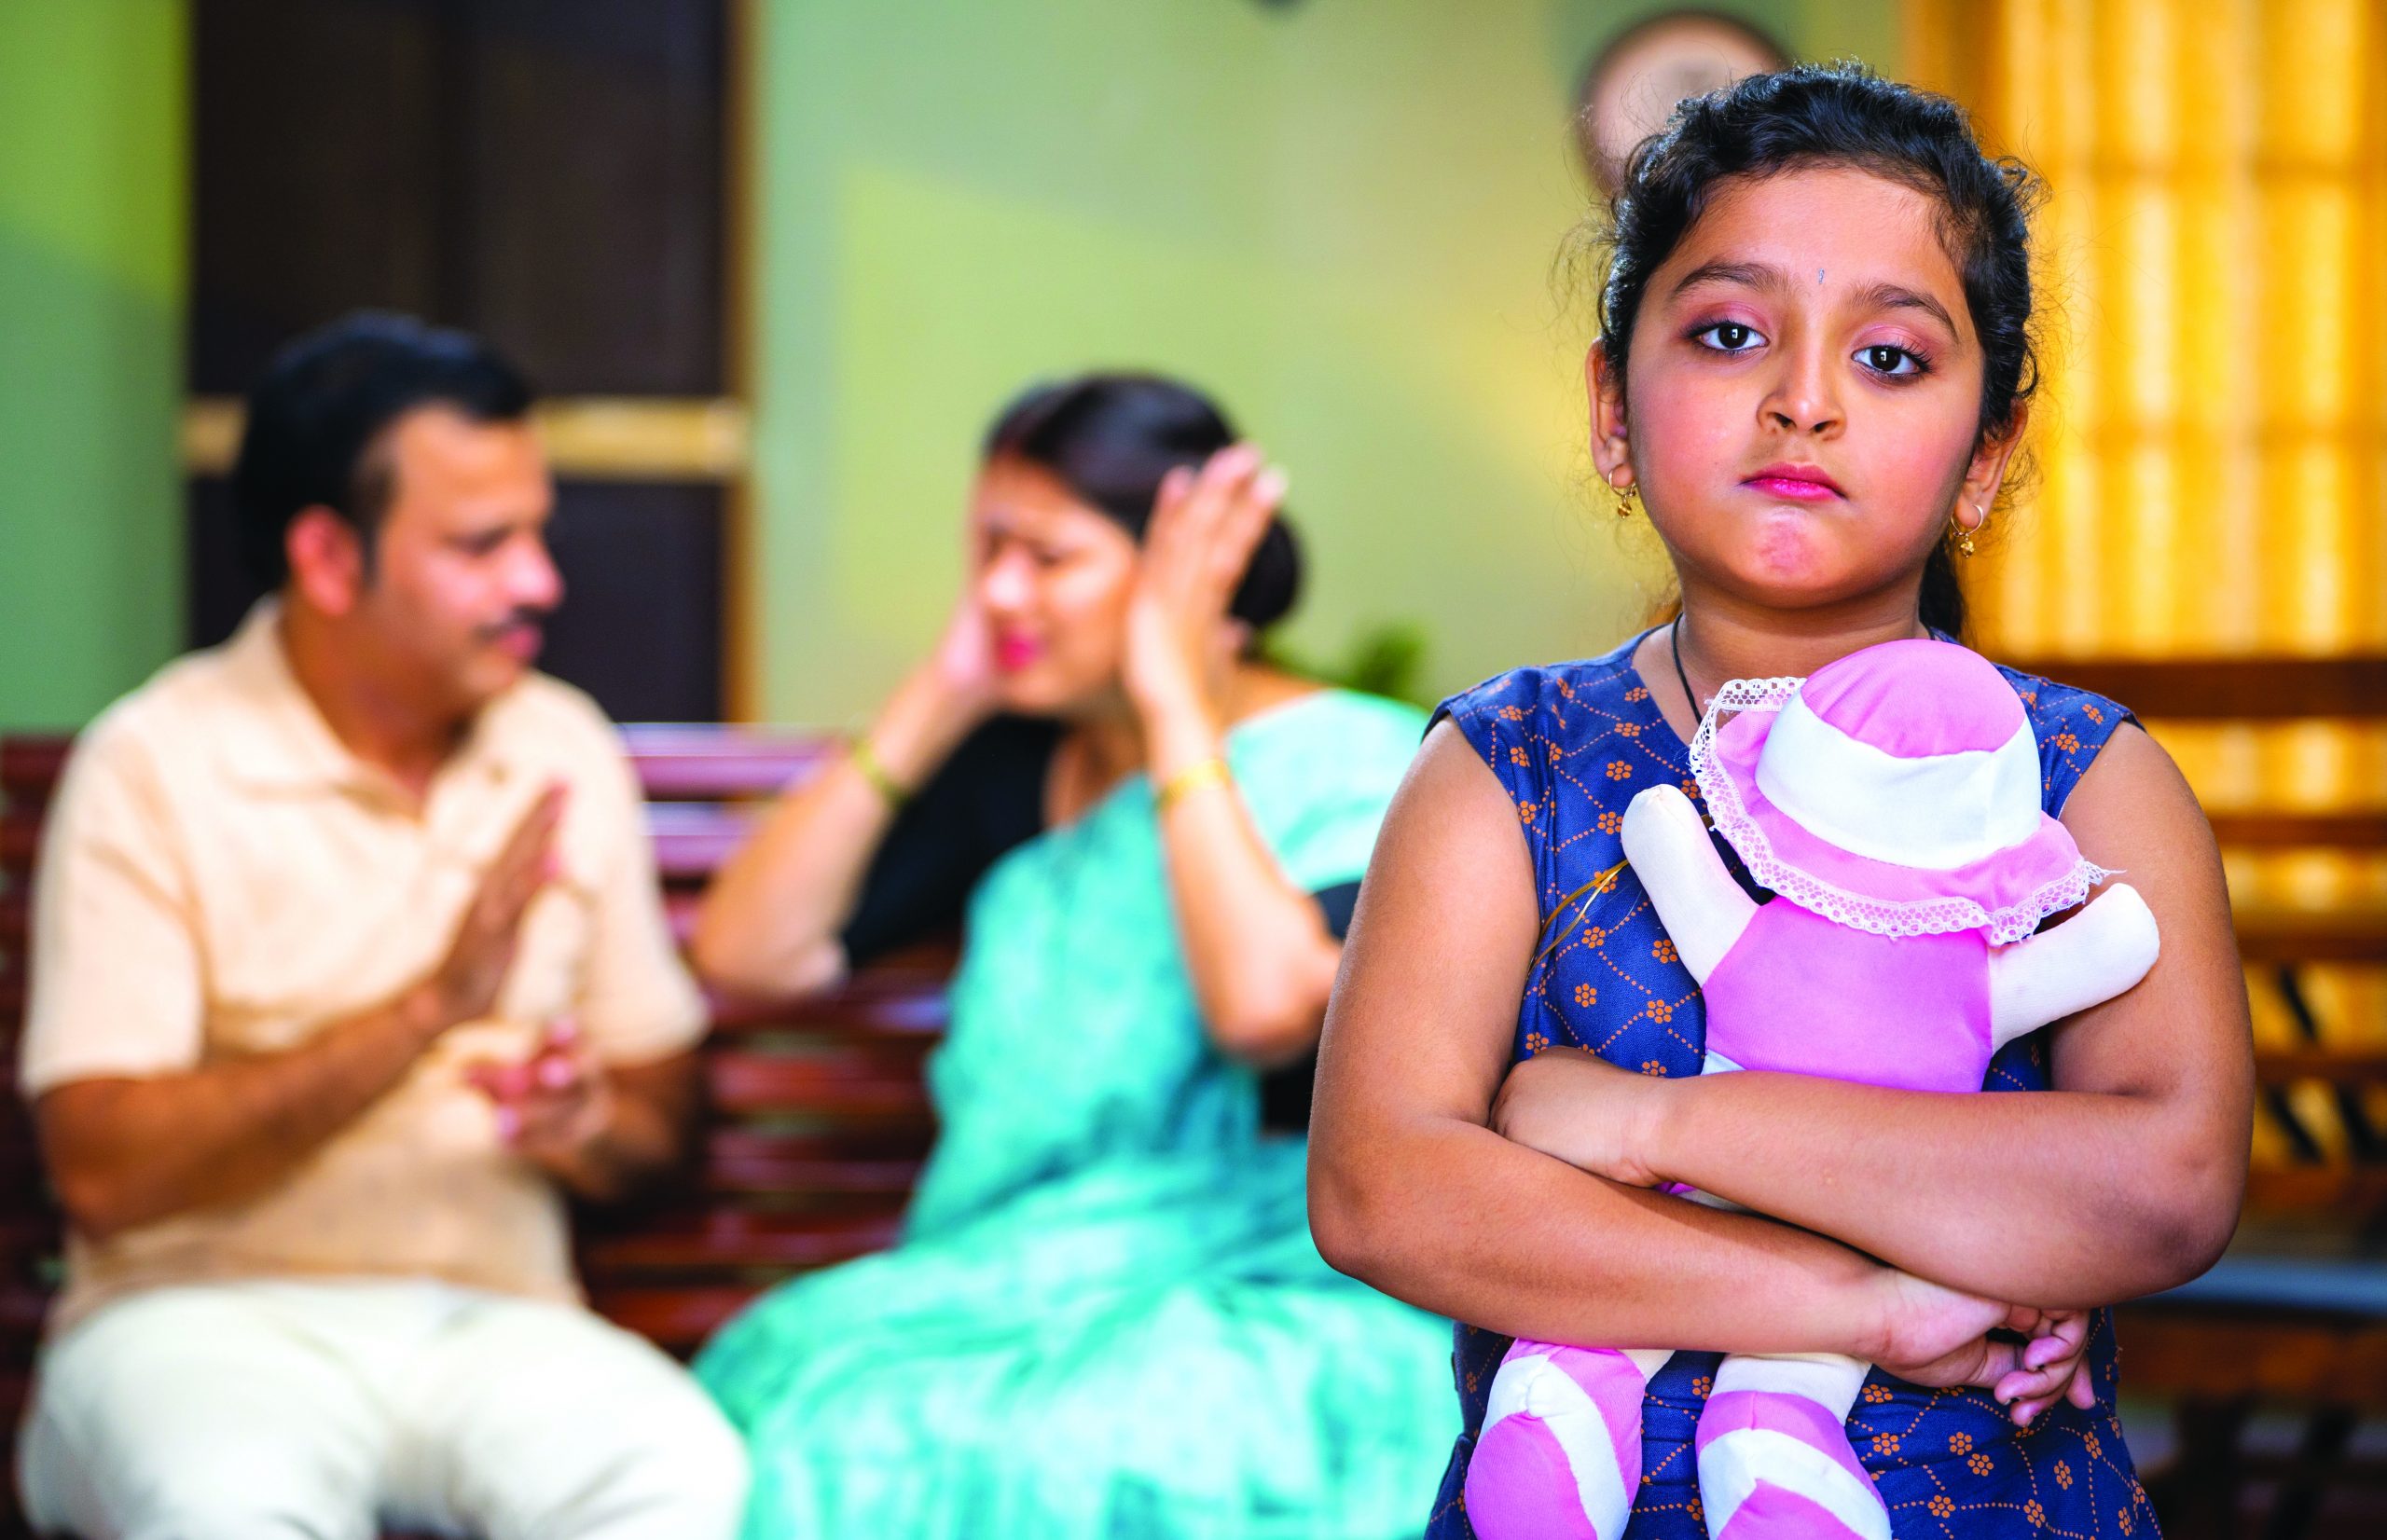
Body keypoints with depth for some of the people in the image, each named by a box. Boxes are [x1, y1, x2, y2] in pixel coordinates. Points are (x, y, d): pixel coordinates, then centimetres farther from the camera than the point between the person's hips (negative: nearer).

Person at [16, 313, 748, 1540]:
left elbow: (659, 1113, 17)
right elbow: (101, 1172, -12)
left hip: (492, 1319, 4)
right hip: (204, 1312, -4)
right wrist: (426, 1012, -19)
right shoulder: (154, 768, -4)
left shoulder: (565, 755, 11)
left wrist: (586, 1126, -8)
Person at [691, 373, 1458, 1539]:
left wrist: (1176, 700, -14)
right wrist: (938, 700, 3)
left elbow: (1265, 1005, -24)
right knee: (786, 1391, -26)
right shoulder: (1012, 766, 13)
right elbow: (746, 952, 5)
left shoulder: (1353, 766, -4)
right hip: (1015, 1301, 5)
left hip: (1276, 1323, -5)